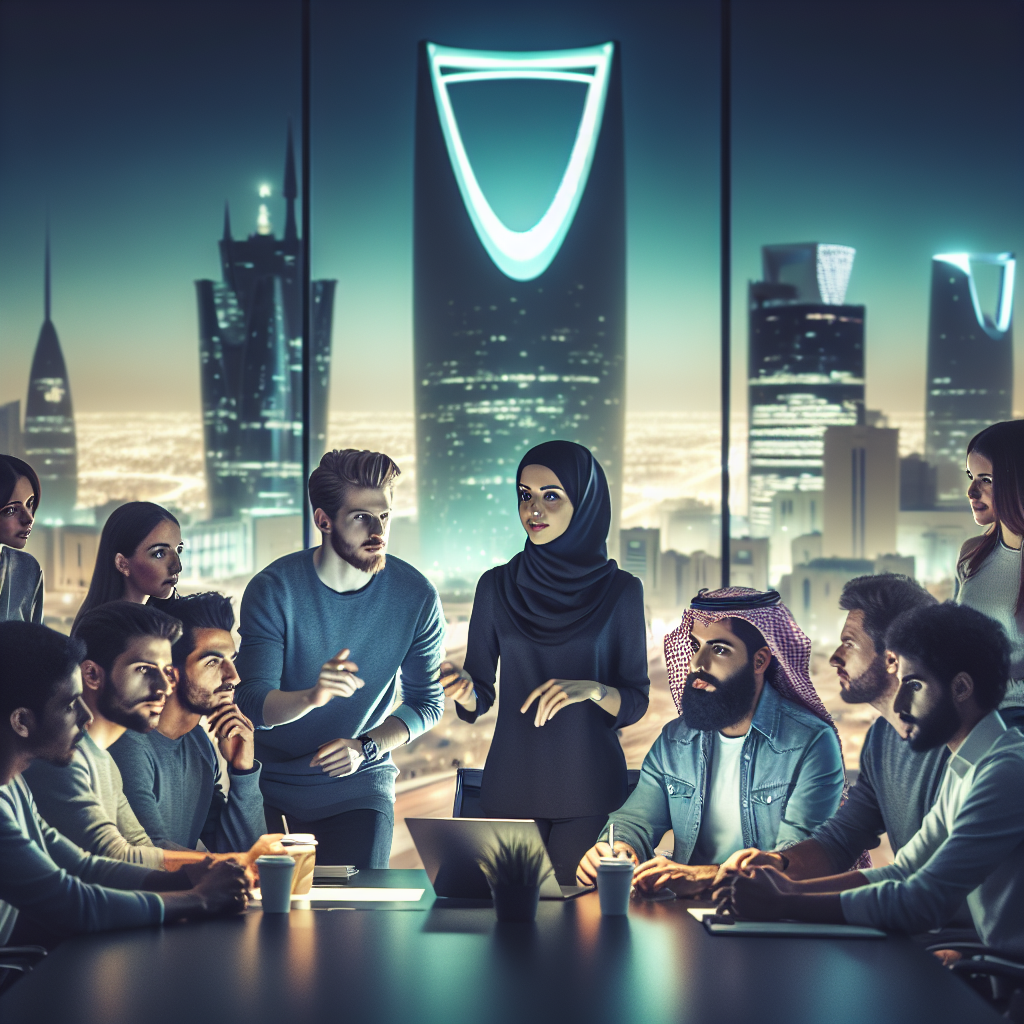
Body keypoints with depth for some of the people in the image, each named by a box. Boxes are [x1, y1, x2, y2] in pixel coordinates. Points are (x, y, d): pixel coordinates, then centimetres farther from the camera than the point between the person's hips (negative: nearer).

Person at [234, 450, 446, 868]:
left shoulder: (416, 596, -9)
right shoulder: (273, 590, -15)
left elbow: (427, 703, 1)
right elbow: (253, 703, -21)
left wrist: (365, 747, -16)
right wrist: (311, 696, -42)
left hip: (360, 784, 1)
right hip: (272, 785, 0)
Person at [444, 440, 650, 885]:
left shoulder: (620, 590, -2)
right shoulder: (498, 586, 2)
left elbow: (635, 702, -1)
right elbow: (478, 699, 3)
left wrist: (591, 690, -20)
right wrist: (464, 688, -19)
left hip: (590, 785, -1)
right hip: (511, 782, 1)